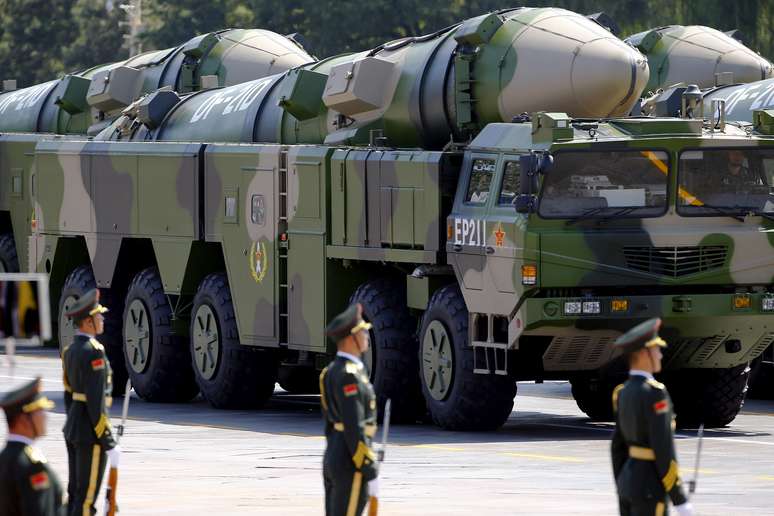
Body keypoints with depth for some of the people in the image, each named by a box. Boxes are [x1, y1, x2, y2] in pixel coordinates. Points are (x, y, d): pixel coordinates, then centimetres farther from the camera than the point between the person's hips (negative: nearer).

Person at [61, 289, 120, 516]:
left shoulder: (70, 350, 11)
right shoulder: (93, 352, -19)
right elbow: (96, 402, -22)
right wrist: (109, 444, -20)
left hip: (72, 429, 10)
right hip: (91, 432, -10)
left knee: (75, 494, 13)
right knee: (86, 498, -6)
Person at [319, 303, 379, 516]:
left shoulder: (334, 370, 13)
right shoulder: (348, 375, -19)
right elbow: (354, 429, -22)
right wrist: (369, 473, -20)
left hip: (333, 458, 10)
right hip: (351, 464, -10)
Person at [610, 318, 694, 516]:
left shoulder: (623, 392, 8)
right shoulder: (654, 393, -20)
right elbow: (664, 452, -22)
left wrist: (622, 495, 21)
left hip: (629, 480, 9)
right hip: (649, 488, -9)